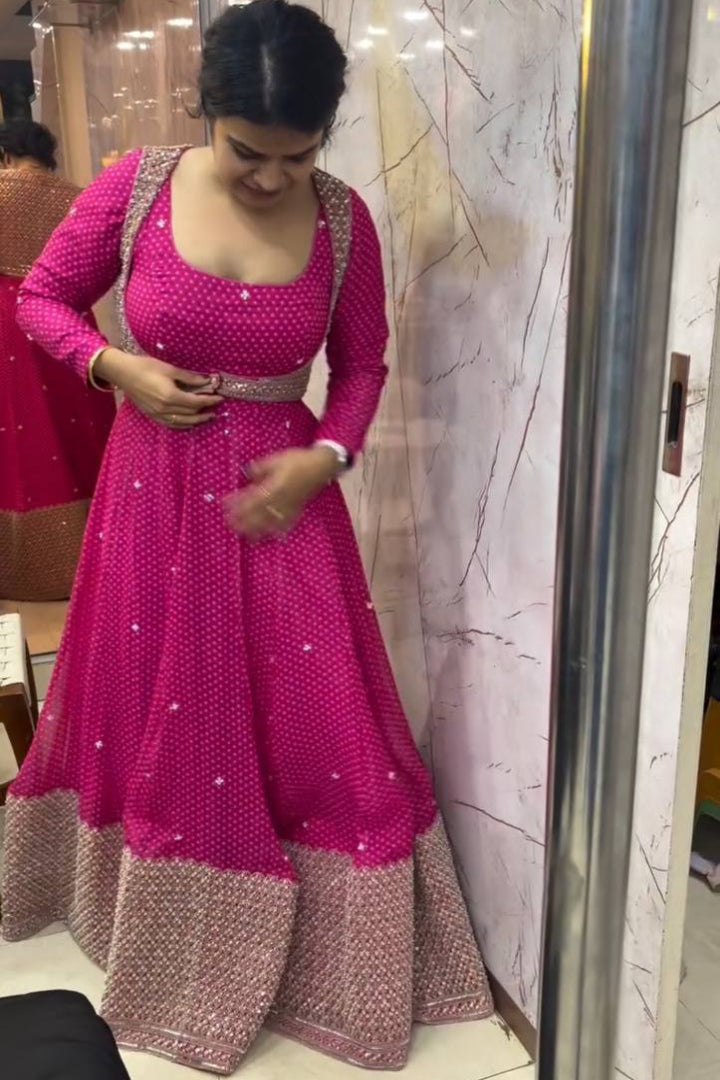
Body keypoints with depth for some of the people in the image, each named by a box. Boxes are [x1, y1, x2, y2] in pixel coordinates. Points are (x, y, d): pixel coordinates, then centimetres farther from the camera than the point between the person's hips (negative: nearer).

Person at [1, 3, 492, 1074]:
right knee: (151, 709, 14)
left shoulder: (342, 219, -6)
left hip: (281, 488, 0)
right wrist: (118, 368, -14)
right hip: (155, 485, 0)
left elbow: (362, 363, 4)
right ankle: (159, 931, 42)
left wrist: (324, 458, -14)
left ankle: (335, 957, 29)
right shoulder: (136, 187, -8)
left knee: (314, 720, 5)